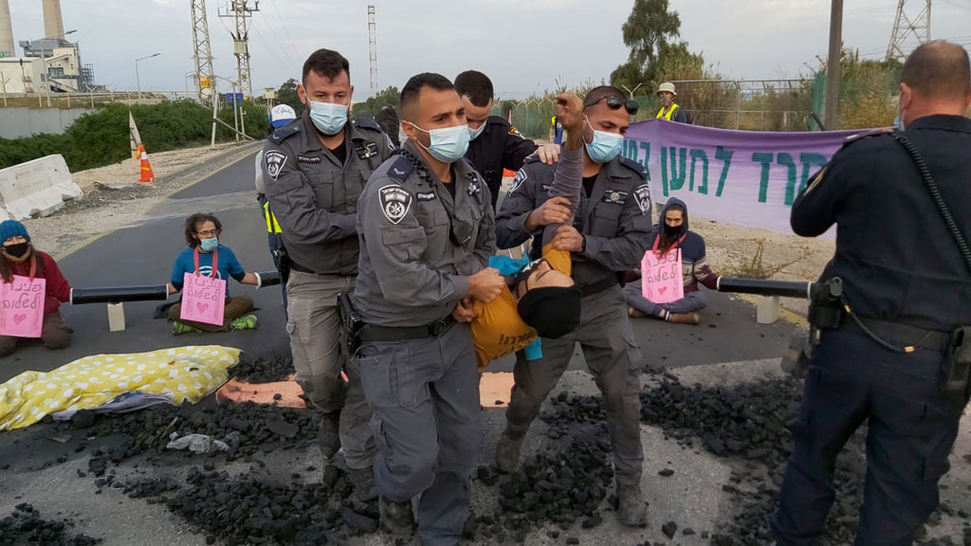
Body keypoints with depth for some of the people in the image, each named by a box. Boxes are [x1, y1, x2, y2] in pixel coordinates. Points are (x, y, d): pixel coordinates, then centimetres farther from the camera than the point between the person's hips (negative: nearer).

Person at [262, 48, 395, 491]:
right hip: (314, 282, -1)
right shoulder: (283, 150, -11)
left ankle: (360, 462, 24)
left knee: (365, 375, 6)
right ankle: (334, 417, 44)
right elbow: (299, 222, -22)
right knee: (317, 378, 9)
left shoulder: (374, 140, -2)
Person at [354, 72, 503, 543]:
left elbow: (484, 245, 17)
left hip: (452, 331, 7)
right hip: (395, 345, -7)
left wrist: (467, 294, -2)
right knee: (417, 461, 1)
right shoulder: (392, 187, -23)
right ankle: (392, 492, 39)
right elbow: (402, 283, -30)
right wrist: (468, 285, -16)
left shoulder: (471, 180, 1)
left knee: (462, 446, 13)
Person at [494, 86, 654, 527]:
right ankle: (512, 437, 50)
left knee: (624, 397, 4)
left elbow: (635, 247, -16)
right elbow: (501, 233, -10)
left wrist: (584, 243, -32)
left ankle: (629, 486, 26)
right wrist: (532, 219, -30)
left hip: (604, 302, 0)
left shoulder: (631, 180, -9)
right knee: (529, 390, 14)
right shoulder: (539, 170, -9)